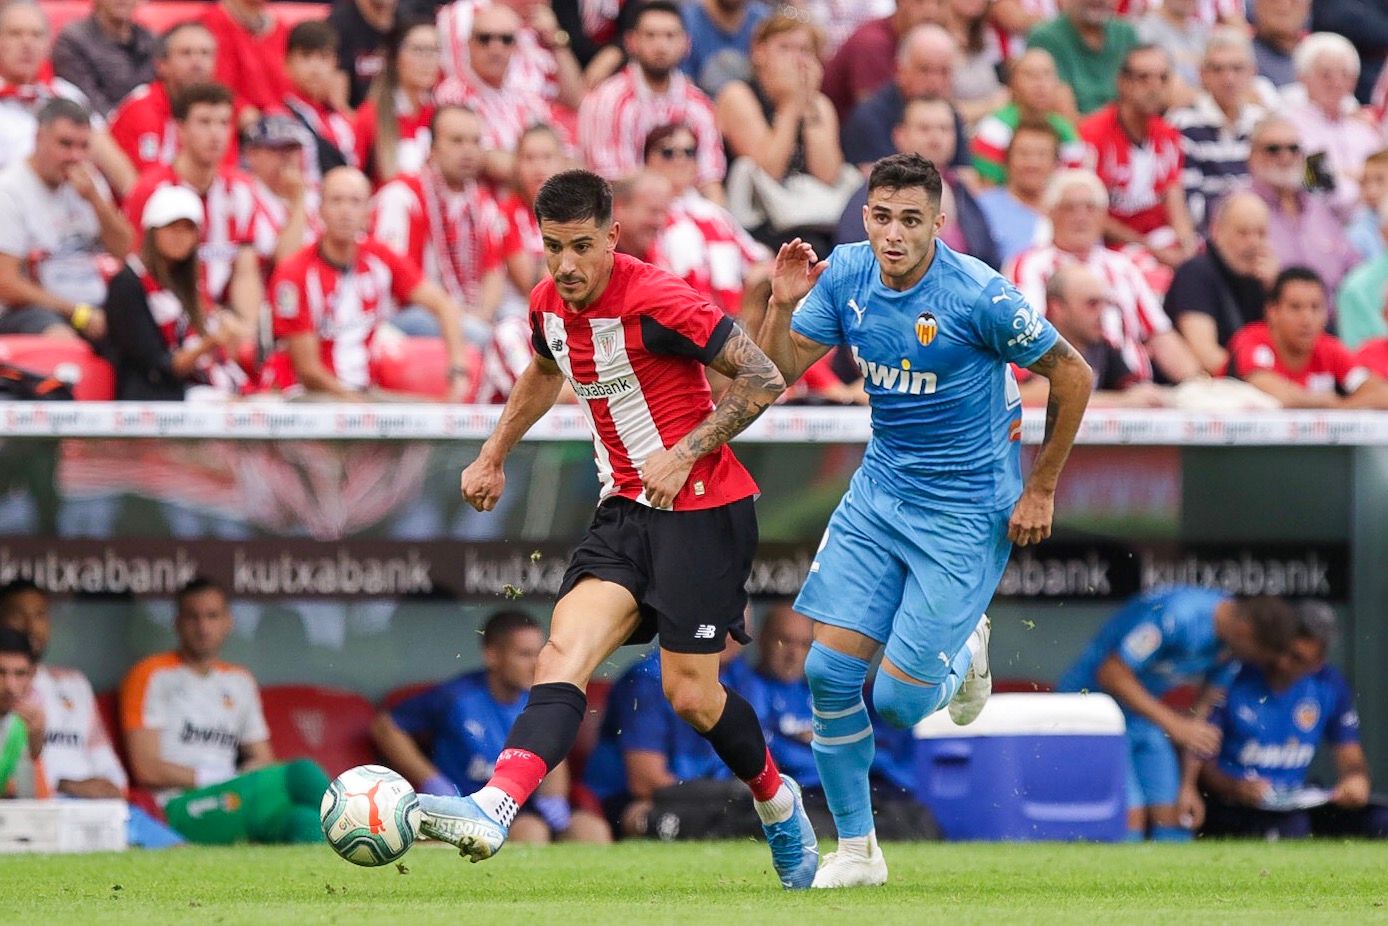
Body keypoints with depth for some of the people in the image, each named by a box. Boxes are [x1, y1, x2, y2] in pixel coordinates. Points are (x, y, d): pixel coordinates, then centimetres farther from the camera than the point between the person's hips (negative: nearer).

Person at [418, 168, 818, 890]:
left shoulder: (655, 301, -18)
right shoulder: (548, 305, 5)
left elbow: (762, 380, -15)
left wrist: (683, 455, -19)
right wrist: (494, 456, 27)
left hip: (701, 506, -6)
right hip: (626, 510, 6)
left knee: (690, 694, -4)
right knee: (564, 655, -15)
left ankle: (778, 804, 25)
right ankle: (493, 809, -34)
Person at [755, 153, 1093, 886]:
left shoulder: (979, 296, -21)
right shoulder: (845, 275, -5)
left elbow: (1072, 376, -10)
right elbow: (777, 372, -1)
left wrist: (1040, 490, -5)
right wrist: (782, 304, -20)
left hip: (965, 512, -5)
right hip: (878, 492, 5)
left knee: (896, 702, -8)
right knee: (828, 673, -5)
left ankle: (962, 659, 29)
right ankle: (855, 849, 11)